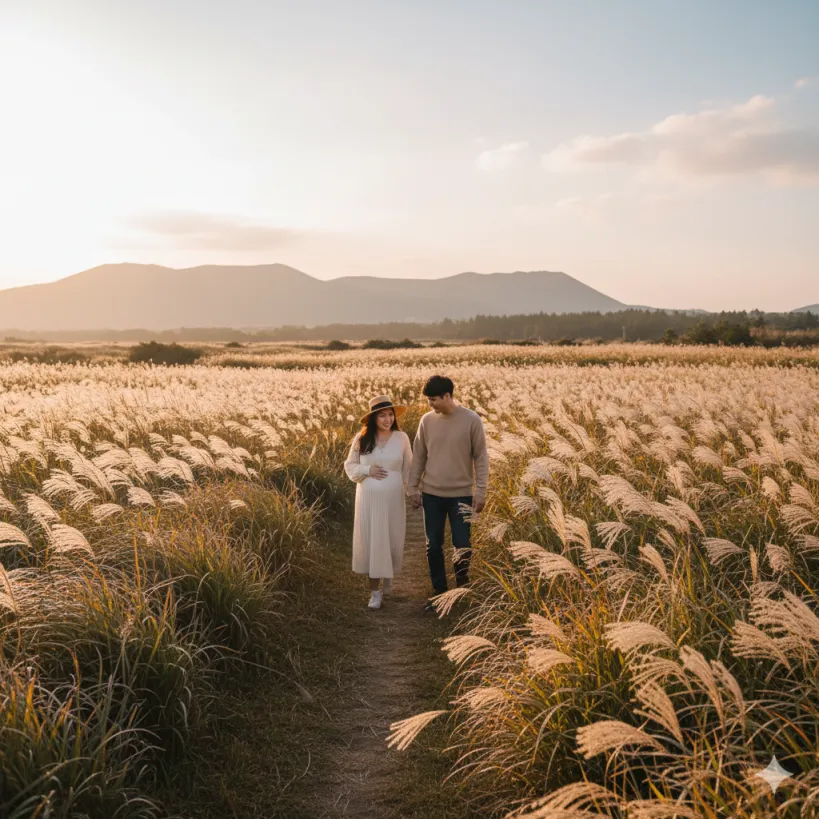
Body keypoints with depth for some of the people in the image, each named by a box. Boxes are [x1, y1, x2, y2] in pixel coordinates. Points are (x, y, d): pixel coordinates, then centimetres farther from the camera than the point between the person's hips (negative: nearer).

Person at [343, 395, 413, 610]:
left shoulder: (401, 438, -3)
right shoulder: (361, 438, -4)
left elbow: (408, 468, 6)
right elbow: (350, 466, 5)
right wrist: (367, 470, -12)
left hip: (393, 498, 0)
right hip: (368, 498, 0)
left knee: (393, 539, 8)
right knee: (371, 541, 2)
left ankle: (389, 572, 41)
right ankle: (375, 590, 13)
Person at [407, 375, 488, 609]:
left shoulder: (471, 420, -8)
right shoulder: (427, 420, 0)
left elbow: (481, 457, -4)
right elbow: (418, 456, 8)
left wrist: (481, 490, -8)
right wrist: (412, 487, 4)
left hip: (461, 494, -3)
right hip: (431, 494, 3)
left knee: (462, 545, 1)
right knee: (433, 546, 9)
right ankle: (439, 591, 24)